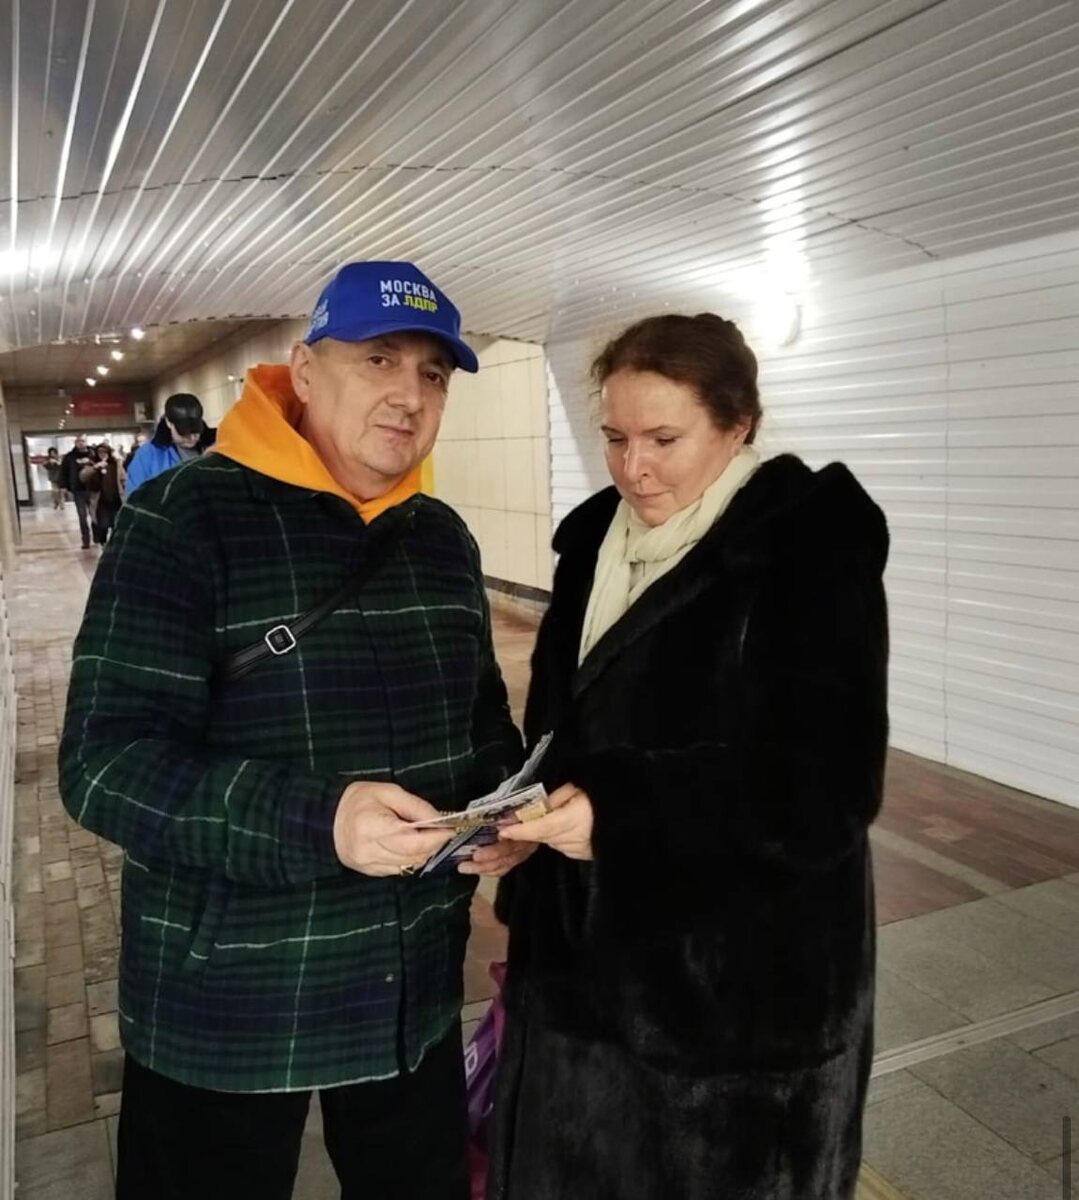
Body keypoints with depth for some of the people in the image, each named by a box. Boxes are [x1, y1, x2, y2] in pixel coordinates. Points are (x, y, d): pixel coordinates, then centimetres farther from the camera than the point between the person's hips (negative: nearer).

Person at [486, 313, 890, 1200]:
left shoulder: (812, 555, -13)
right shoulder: (596, 543, 5)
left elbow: (826, 787, -19)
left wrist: (620, 810, -28)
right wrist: (531, 910, 12)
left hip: (745, 994, -5)